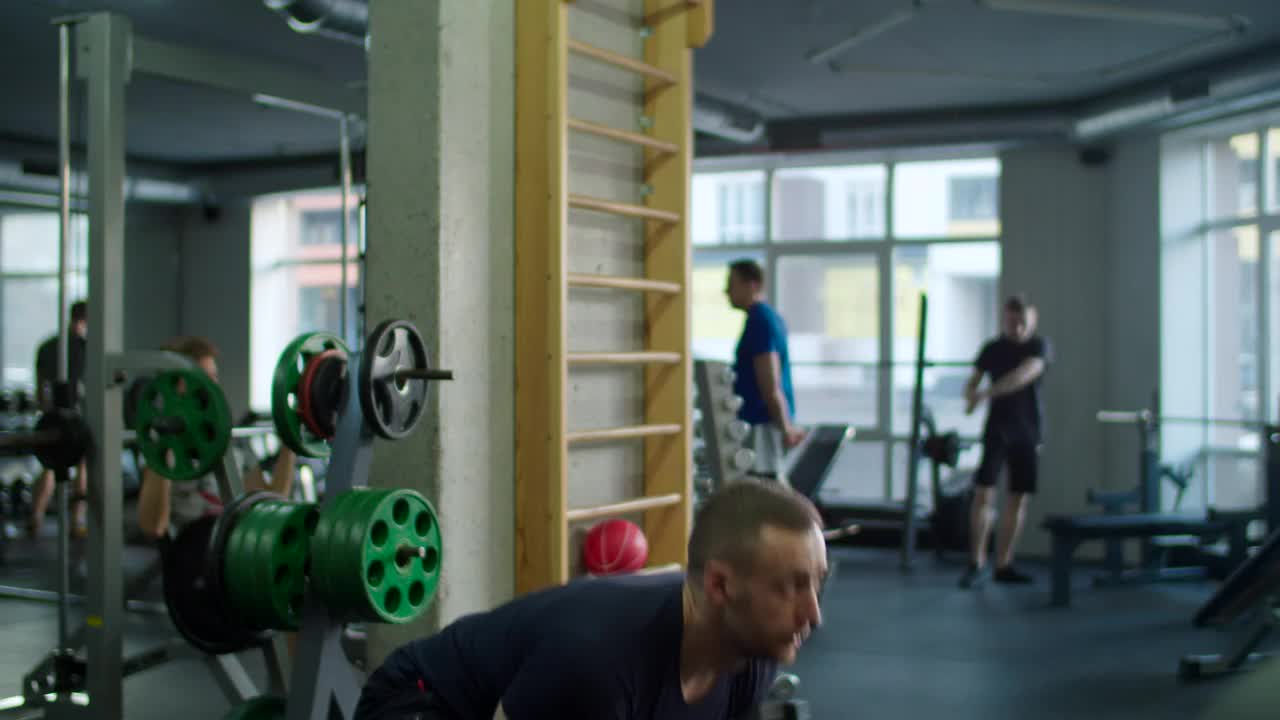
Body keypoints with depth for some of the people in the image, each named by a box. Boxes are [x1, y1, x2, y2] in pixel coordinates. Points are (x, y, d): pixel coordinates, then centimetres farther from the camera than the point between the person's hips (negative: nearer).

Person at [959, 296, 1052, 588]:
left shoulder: (1039, 346, -1)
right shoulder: (992, 349, 5)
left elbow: (1025, 374, -19)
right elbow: (972, 382, 8)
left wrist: (986, 393, -30)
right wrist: (971, 395, -17)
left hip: (1028, 433, 0)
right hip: (997, 429, 0)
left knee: (1018, 498, 3)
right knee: (984, 492, -11)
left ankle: (1003, 566, 12)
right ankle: (976, 563, -6)